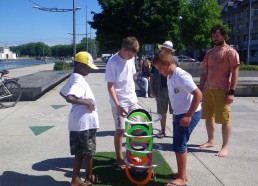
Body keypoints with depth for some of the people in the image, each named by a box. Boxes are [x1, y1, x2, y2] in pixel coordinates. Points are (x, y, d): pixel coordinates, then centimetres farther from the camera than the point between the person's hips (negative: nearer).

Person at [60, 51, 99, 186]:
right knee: (88, 153, 8)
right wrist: (85, 102, -23)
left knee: (80, 152, 16)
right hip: (86, 122, -9)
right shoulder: (79, 80, -19)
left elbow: (62, 92, 23)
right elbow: (69, 98, -32)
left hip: (78, 121, 9)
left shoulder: (74, 78, 10)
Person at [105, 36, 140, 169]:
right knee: (120, 130, 3)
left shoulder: (131, 59, 2)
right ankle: (119, 159, 19)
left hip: (133, 100, 7)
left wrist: (134, 95, 15)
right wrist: (117, 105, -22)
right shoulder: (113, 62, -18)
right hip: (120, 103, -6)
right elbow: (110, 86, -18)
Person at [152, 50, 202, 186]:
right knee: (179, 144, 16)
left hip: (189, 115, -9)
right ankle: (181, 173, 30)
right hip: (179, 114, 9)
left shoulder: (181, 76, -22)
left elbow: (198, 95, -24)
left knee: (179, 145, -5)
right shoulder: (169, 76, 6)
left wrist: (188, 116, -23)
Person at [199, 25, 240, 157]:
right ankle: (210, 141, 29)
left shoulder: (230, 52, -4)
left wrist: (231, 92, -16)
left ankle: (225, 147, 6)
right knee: (208, 116, 13)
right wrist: (200, 89, 12)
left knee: (224, 119, -3)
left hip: (222, 90, -7)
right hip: (208, 89, 7)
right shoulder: (209, 53, 15)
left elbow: (235, 73, -9)